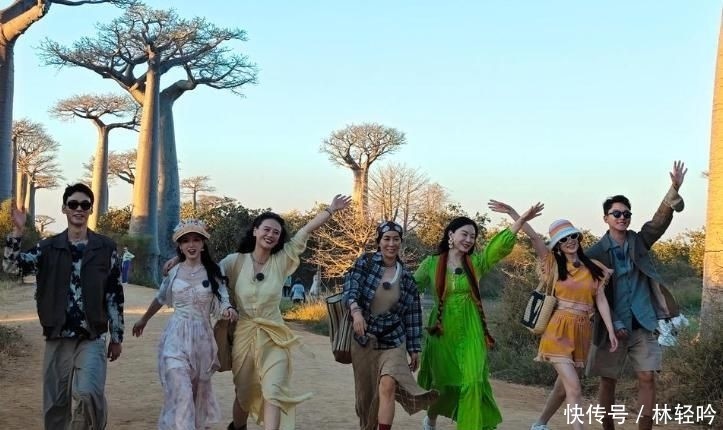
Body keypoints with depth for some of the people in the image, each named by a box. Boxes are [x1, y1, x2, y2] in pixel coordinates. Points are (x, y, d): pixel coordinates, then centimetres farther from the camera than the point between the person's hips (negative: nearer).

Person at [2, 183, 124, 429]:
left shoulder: (105, 248, 2)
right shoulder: (49, 247, 6)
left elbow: (115, 295, 4)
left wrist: (116, 337, 4)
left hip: (92, 338, -2)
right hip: (57, 338, 2)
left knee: (87, 392, -22)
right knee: (55, 403, 8)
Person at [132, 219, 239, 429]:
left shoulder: (213, 273, -2)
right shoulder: (173, 272, 3)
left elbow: (222, 303, -7)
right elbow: (160, 299, 19)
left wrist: (228, 310, -31)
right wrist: (143, 320, 32)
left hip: (201, 339, 1)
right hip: (176, 339, 0)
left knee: (198, 393, 13)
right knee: (180, 394, -12)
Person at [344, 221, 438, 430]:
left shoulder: (406, 277, 4)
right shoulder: (365, 263, -2)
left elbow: (413, 315, 8)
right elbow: (351, 286, -18)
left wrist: (415, 349, 6)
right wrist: (355, 310, -38)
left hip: (393, 341, 0)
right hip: (364, 339, 0)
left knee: (388, 386, -22)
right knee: (365, 393, 9)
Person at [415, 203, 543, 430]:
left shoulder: (476, 262, 0)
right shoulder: (431, 264, -3)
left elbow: (500, 245, -14)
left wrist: (521, 220, -26)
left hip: (471, 332, 1)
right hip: (442, 332, -1)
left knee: (473, 382, -10)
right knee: (442, 382, 10)